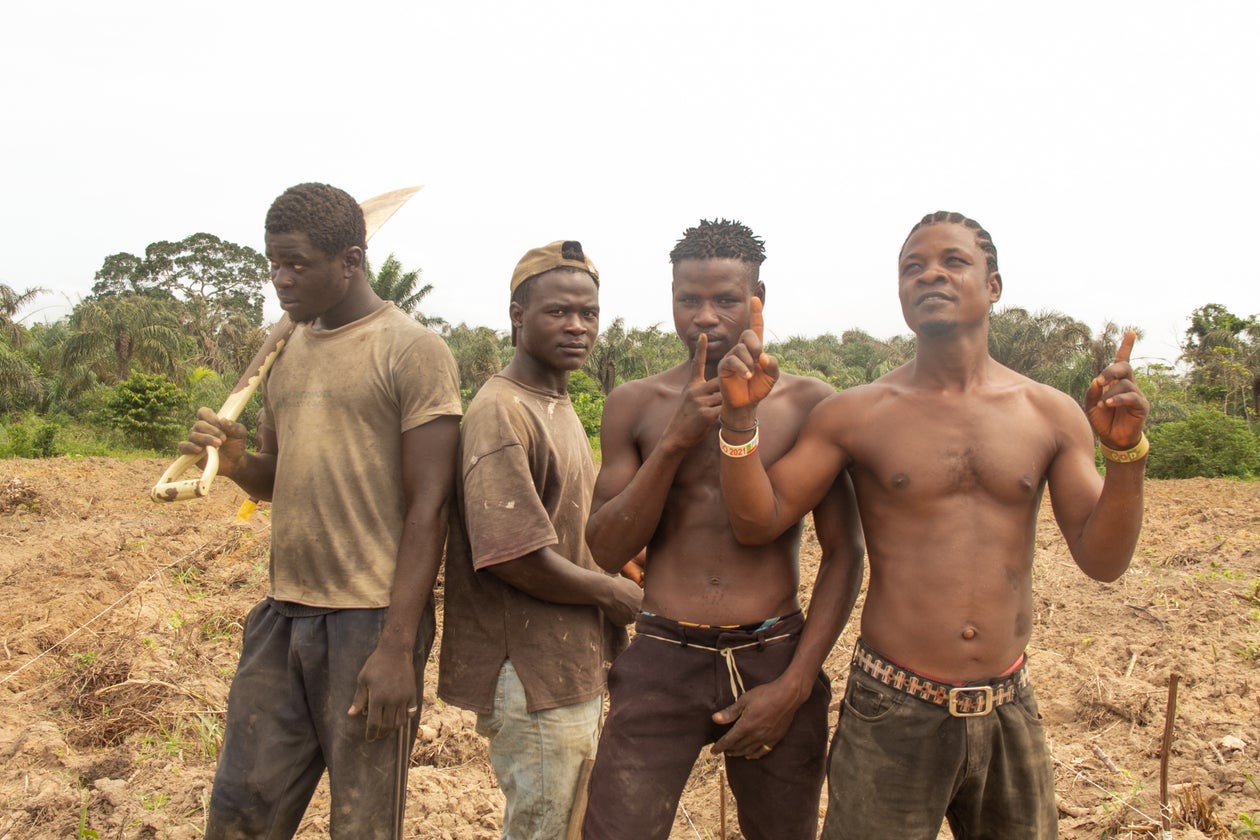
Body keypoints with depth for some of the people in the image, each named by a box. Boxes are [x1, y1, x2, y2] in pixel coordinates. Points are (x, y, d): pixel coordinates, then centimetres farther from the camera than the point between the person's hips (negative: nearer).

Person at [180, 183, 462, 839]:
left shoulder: (411, 351, -8)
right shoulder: (287, 353, 14)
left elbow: (427, 509, -11)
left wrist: (397, 647, -16)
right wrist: (235, 461, -2)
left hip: (370, 619, -6)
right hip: (281, 614, 6)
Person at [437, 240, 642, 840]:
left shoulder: (560, 405, 11)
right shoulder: (502, 412, -19)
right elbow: (515, 559, -24)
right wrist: (618, 596, -11)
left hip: (575, 666, 9)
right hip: (534, 679, -9)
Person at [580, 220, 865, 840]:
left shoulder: (807, 403, -1)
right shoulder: (634, 405, 3)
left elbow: (844, 554, 1)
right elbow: (608, 550, -1)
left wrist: (794, 685, -6)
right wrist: (675, 441, -13)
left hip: (775, 660, 0)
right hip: (662, 659, 0)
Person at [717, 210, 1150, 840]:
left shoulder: (1052, 416, 2)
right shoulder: (856, 414, -4)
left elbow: (1102, 560, 0)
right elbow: (758, 520, -5)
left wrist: (1125, 454, -15)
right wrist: (741, 418, -19)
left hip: (1009, 711, 3)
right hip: (891, 713, -3)